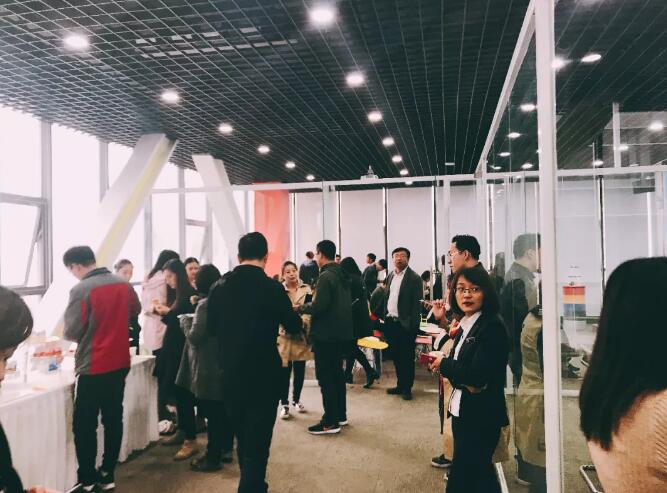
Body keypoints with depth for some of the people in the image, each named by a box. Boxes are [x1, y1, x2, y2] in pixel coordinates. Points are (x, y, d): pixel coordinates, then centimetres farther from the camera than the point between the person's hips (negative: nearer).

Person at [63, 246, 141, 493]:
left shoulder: (81, 290, -17)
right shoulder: (122, 283, 1)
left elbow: (72, 332, -15)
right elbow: (136, 310, 18)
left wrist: (82, 332, 6)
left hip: (93, 367, -6)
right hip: (120, 363, 6)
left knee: (84, 425, 6)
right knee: (113, 419, 14)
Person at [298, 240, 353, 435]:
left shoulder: (325, 276, -17)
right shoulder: (342, 275, 10)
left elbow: (318, 306, -22)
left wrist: (300, 308, -5)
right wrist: (310, 305, 17)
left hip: (326, 334, -9)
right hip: (342, 333, 9)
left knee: (325, 377, -1)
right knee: (337, 373, 18)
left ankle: (330, 422, 4)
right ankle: (340, 415, 28)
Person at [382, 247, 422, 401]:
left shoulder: (414, 278, -8)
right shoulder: (390, 276, 11)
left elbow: (417, 303, -11)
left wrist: (413, 325, -16)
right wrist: (385, 317, 9)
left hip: (405, 324, -6)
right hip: (390, 322, 6)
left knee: (407, 357, 5)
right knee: (396, 356, 14)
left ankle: (407, 388, 17)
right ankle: (400, 384, 27)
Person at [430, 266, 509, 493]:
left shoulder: (493, 327, -19)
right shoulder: (465, 325, 8)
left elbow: (477, 375, -25)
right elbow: (460, 364, 6)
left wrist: (444, 364, -12)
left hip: (481, 417, -8)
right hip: (462, 411, 8)